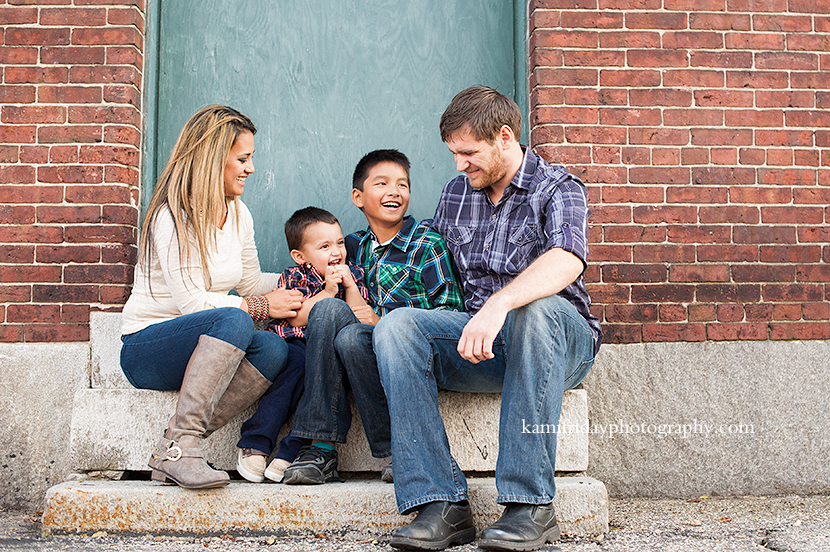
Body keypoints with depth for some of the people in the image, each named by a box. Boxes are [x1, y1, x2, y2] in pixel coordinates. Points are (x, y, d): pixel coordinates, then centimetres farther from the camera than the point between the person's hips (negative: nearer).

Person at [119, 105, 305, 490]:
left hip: (206, 345, 7)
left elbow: (250, 282, 20)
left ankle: (173, 448, -23)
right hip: (145, 348, -7)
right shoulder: (172, 217, -15)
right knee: (234, 321, -35)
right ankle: (181, 445, -35)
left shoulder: (239, 215, 10)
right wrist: (262, 306, -15)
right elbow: (191, 302, -21)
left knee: (273, 350, -24)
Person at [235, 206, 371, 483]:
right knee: (296, 361, -35)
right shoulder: (293, 277, 5)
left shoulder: (352, 273, 13)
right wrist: (327, 292, -14)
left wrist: (350, 286, -7)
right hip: (296, 343, -2)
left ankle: (291, 451, -30)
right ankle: (255, 442, -30)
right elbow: (297, 318, -9)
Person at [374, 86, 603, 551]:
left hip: (560, 340, -4)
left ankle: (531, 504, -35)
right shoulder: (455, 194, 15)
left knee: (536, 307, -38)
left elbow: (565, 261, -26)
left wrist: (499, 304, -44)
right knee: (396, 325, -22)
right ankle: (442, 504, -30)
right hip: (474, 340, 4)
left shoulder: (559, 190, -4)